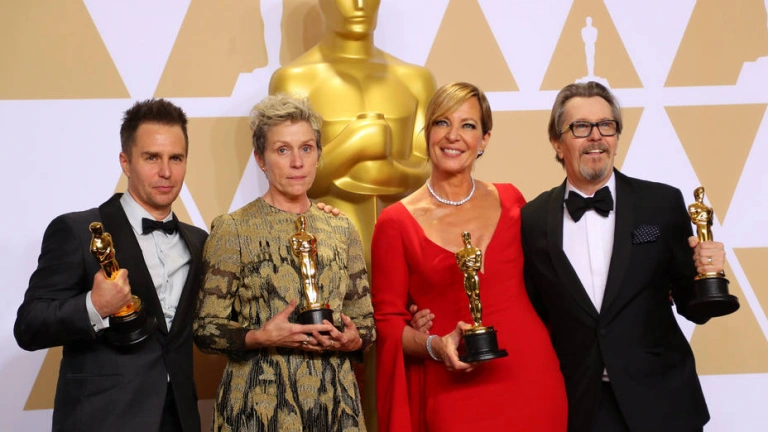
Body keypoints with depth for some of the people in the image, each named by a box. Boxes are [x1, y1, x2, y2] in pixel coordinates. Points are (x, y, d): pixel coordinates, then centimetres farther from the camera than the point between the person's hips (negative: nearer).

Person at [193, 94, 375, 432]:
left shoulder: (342, 230, 6)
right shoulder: (232, 230, -5)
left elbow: (366, 321, 12)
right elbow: (206, 329, -4)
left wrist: (353, 339, -8)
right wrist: (261, 337, -20)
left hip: (334, 402, 4)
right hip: (258, 404, -3)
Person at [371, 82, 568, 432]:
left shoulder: (510, 201, 4)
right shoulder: (397, 222, -4)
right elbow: (387, 320, -1)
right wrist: (435, 346, -17)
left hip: (532, 380, 3)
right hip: (455, 394, -3)